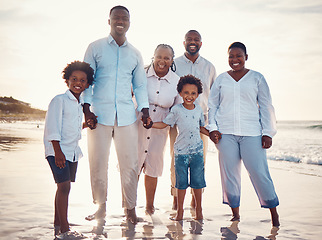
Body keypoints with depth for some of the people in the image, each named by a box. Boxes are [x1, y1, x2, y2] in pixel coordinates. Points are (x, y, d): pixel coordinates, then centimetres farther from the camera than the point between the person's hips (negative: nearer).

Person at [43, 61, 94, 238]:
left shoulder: (80, 105, 15)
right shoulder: (59, 100, -8)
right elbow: (53, 127, -14)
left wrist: (86, 125, 13)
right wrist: (58, 151, -18)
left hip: (73, 152, 8)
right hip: (58, 151, -8)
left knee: (63, 187, 12)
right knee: (64, 186, -13)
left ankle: (57, 225, 23)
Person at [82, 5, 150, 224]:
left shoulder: (135, 54, 16)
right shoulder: (96, 48, 8)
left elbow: (140, 85, 18)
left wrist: (145, 108, 5)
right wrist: (86, 107, -7)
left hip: (127, 115, 2)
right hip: (100, 113, -1)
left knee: (129, 163, 0)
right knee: (98, 163, 1)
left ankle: (130, 207, 13)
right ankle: (101, 206, 16)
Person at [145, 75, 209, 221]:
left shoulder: (198, 110, 7)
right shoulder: (176, 110, -3)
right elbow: (164, 124, 1)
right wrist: (151, 124, -13)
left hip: (197, 151, 2)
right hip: (181, 152, -2)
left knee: (197, 181, 7)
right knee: (181, 182, 4)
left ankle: (198, 209, 22)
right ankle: (180, 210, 18)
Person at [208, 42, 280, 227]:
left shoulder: (257, 78, 9)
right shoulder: (221, 79, 12)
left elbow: (266, 107, 8)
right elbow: (212, 106, 15)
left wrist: (268, 133, 1)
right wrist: (212, 128, 2)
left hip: (252, 133, -1)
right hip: (225, 133, 2)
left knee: (260, 173, -7)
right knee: (229, 173, 0)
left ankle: (274, 213, 9)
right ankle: (235, 214, 14)